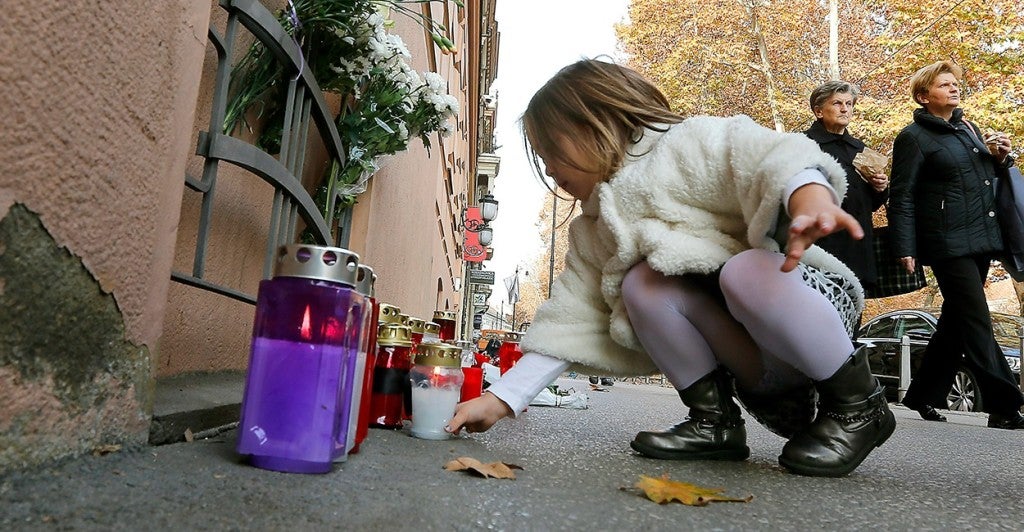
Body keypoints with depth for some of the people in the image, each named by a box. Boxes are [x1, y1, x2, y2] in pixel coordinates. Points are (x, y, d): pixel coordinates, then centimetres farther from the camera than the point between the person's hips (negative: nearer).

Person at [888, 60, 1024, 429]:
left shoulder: (969, 129, 19)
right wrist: (905, 249, -17)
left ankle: (923, 396, 20)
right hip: (949, 244, -8)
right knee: (977, 323, -8)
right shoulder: (914, 137, -4)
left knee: (956, 323, 10)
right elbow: (902, 198, -10)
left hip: (981, 240, 8)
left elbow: (986, 178, 28)